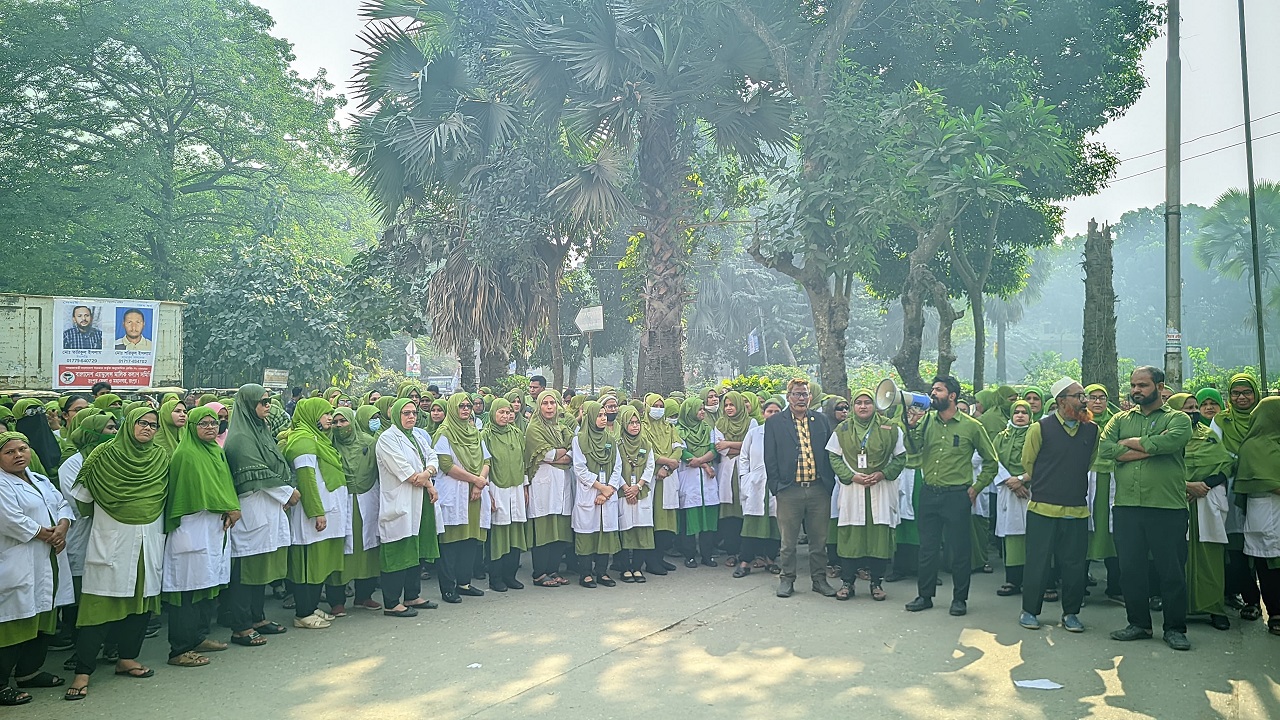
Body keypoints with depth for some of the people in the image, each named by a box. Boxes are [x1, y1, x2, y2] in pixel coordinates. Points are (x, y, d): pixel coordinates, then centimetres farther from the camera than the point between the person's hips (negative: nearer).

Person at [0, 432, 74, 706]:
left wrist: (62, 528, -7)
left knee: (44, 618, 13)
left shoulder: (40, 480, 17)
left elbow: (62, 504, 13)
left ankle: (28, 671, 26)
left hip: (50, 563, 8)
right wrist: (45, 534, -11)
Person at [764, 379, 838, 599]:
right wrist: (775, 485, -5)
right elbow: (770, 458, 2)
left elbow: (830, 452, 11)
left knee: (819, 539, 9)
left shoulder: (821, 420, 11)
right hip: (789, 490, -2)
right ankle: (787, 579, 18)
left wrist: (829, 483, 4)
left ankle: (819, 579, 21)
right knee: (788, 540, 5)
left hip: (818, 489, 2)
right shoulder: (774, 422, 3)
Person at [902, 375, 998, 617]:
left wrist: (976, 488, 0)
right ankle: (925, 595, 22)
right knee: (927, 547, 11)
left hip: (957, 496, -3)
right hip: (929, 494, 3)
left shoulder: (971, 426, -3)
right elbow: (913, 450, -6)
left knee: (960, 549, 5)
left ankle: (960, 598, 19)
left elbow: (991, 462, 6)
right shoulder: (926, 420, 5)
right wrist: (911, 426, -21)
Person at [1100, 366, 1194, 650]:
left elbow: (1169, 441, -20)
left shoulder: (1177, 419, 3)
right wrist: (1149, 450, -11)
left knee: (1171, 570, 3)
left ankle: (1175, 628, 16)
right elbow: (1106, 448, -5)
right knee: (1131, 568, 9)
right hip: (1126, 507, 3)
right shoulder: (1120, 419, 13)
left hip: (1167, 508, -3)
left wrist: (1130, 442, -7)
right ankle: (1139, 624, 22)